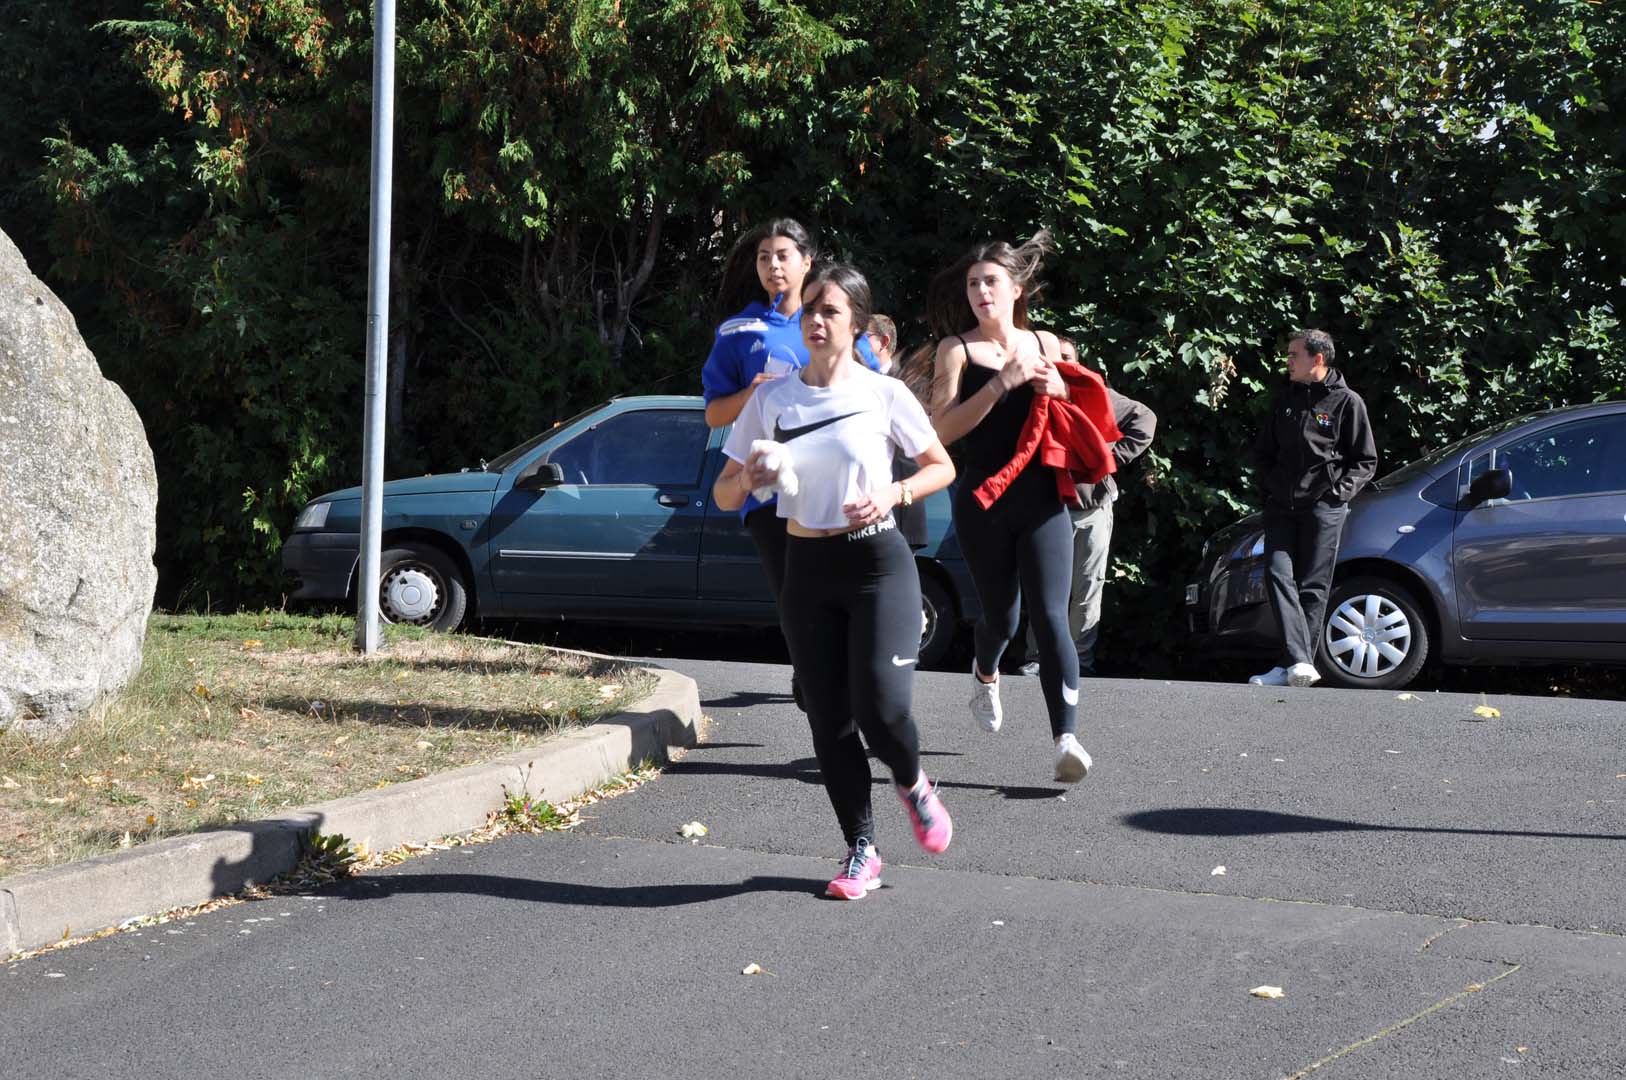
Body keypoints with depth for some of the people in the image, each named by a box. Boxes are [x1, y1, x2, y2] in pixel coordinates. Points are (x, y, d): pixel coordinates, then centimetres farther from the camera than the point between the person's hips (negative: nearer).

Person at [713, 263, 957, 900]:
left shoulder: (884, 394, -3)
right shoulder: (771, 399, 4)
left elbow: (942, 468, 7)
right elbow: (723, 495, 6)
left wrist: (892, 495, -11)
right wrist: (750, 478, -17)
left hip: (878, 564, -3)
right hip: (807, 568, 3)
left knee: (881, 708, -16)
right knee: (829, 720, 2)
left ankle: (913, 786, 18)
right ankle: (861, 850, 15)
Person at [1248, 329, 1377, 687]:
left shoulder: (1346, 402, 0)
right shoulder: (1285, 397, 14)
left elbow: (1365, 461, 3)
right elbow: (1263, 449, 24)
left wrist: (1338, 491, -8)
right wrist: (1270, 484, 10)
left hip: (1323, 507, -4)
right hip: (1281, 505, 4)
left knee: (1312, 587, -3)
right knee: (1278, 576, -10)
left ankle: (1295, 664, -1)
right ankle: (1300, 662, -16)